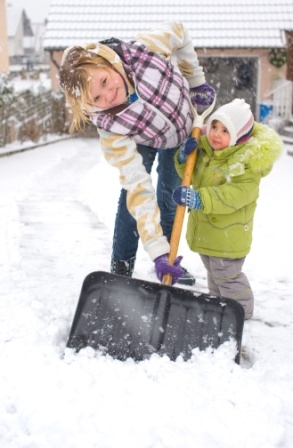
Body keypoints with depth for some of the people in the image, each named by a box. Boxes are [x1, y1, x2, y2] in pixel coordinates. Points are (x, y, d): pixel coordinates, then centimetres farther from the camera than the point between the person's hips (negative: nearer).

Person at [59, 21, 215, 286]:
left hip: (183, 127, 2)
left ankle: (170, 259, 23)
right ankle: (121, 268, 4)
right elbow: (138, 187, -42)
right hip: (141, 140, -2)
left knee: (171, 194, 7)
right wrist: (156, 251, -46)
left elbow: (178, 33, -17)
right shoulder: (111, 128, -41)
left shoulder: (142, 50, -42)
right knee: (131, 194, -14)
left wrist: (197, 82, -11)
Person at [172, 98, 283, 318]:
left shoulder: (247, 162, -24)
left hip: (228, 236, -8)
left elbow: (235, 195, -35)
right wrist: (184, 158, -12)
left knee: (227, 275, 5)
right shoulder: (205, 149, -1)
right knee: (214, 272, 25)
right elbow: (190, 174, 12)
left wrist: (199, 198, -45)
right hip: (203, 230, 8)